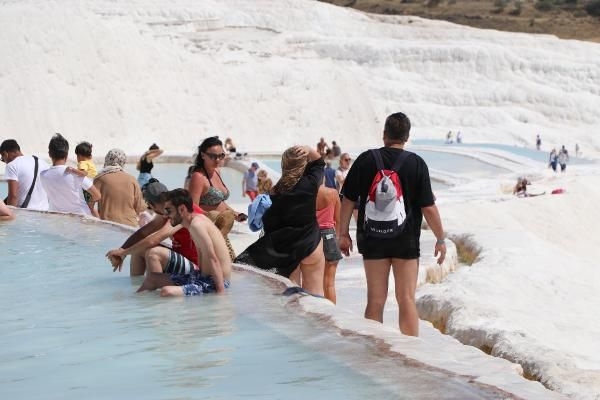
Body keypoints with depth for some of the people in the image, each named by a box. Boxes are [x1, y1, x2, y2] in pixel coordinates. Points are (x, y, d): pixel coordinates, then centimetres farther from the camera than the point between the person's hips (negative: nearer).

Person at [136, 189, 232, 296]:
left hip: (213, 283, -11)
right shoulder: (198, 218, 10)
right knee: (152, 277, 20)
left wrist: (221, 290, -29)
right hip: (203, 276, 11)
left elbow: (212, 259, -26)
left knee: (166, 292, -34)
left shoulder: (196, 225, -20)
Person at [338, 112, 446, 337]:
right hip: (406, 240, -1)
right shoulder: (416, 163, -5)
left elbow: (348, 200, 3)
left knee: (375, 300, 6)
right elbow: (428, 208, -6)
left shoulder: (366, 160, -1)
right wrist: (441, 239, 4)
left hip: (372, 240, 1)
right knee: (406, 299, 3)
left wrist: (343, 234, 13)